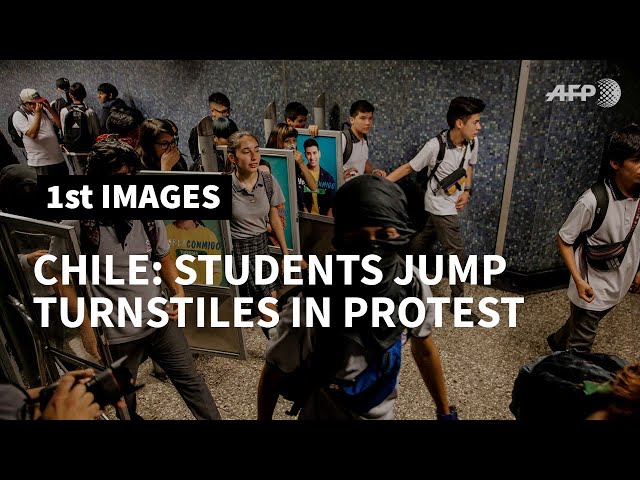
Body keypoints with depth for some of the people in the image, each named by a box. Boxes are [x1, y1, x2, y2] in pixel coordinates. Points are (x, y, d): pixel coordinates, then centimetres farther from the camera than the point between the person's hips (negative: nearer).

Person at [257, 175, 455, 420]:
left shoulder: (413, 286, -23)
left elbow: (424, 350, -4)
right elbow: (273, 376, -18)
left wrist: (445, 411, 7)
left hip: (383, 411, 5)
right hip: (327, 414, -4)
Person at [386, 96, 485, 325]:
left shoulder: (472, 142, -5)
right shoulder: (435, 146, -23)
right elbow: (408, 168, -15)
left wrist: (466, 191, -1)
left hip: (450, 204, 7)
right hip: (441, 206, -7)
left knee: (418, 246, 20)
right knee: (457, 253, -2)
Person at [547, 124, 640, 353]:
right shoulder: (593, 201, -26)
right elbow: (563, 240, -17)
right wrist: (578, 279, -21)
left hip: (619, 284, 6)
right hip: (593, 288, -6)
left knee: (580, 323, 29)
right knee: (580, 346, 8)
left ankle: (557, 342, 55)